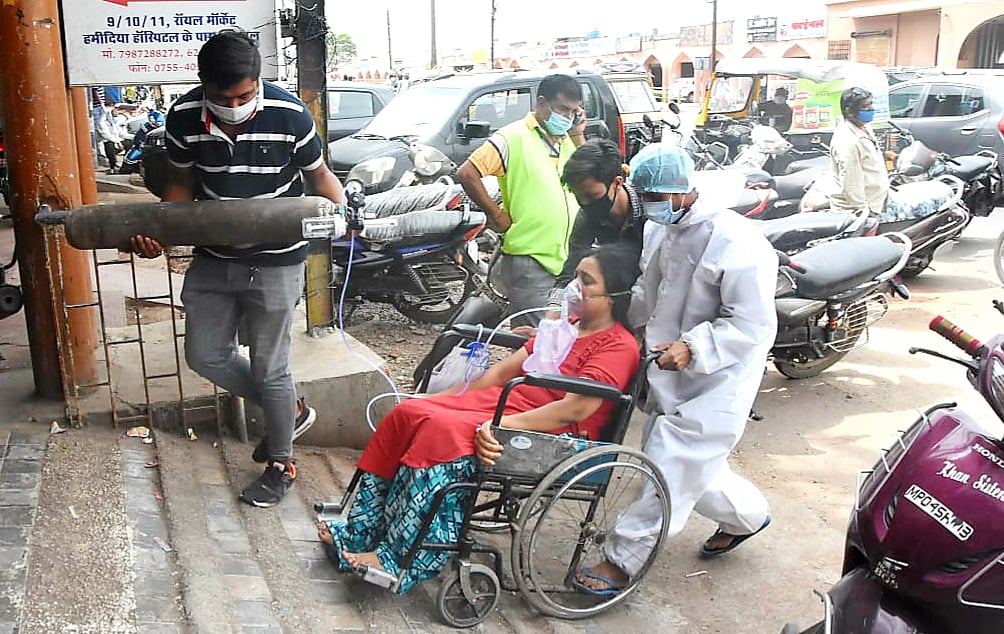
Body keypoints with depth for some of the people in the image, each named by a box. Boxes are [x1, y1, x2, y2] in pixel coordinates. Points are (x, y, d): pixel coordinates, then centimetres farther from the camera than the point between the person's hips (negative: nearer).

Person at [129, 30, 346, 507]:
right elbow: (182, 183, 6)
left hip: (276, 262, -5)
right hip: (214, 258, 5)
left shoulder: (290, 116, -18)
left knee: (268, 367, 4)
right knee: (205, 355, 11)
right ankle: (290, 410, 33)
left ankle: (280, 464, 27)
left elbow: (319, 174, -2)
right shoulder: (183, 118, -8)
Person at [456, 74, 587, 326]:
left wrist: (578, 136, 5)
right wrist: (496, 214, -11)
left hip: (569, 261, 7)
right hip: (530, 263, -7)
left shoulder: (568, 140, 14)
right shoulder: (514, 137, -9)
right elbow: (466, 173, -14)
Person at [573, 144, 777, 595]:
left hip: (712, 384, -9)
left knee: (670, 469, -4)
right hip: (671, 378, 9)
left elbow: (753, 325, -22)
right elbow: (647, 295, 17)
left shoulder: (735, 242, -22)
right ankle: (746, 515, 44)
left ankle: (622, 560, 8)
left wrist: (692, 348, -31)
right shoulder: (662, 231, 5)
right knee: (691, 465, 19)